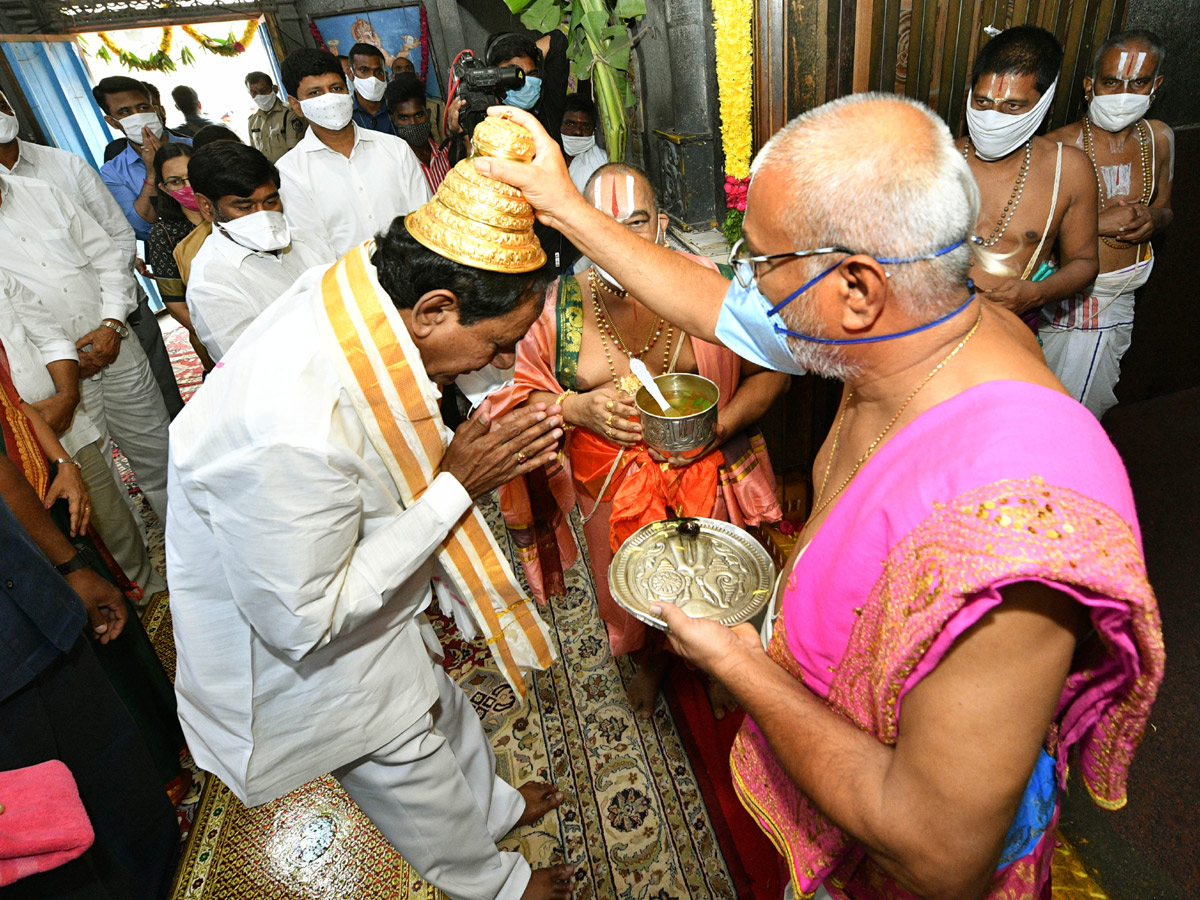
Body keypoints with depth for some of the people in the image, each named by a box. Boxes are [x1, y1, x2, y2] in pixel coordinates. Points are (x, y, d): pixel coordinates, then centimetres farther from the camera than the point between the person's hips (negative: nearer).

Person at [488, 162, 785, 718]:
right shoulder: (560, 304, -12)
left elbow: (769, 370, -5)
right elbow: (522, 397, -2)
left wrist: (720, 425, -20)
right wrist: (579, 407, -22)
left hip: (701, 470, 0)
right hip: (611, 483, 1)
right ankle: (652, 661, 58)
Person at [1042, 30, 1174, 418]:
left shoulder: (1159, 138, 1)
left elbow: (1164, 208, 14)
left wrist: (1152, 220, -10)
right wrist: (1098, 223, -27)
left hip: (1118, 299, 5)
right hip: (1062, 296, -5)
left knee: (1088, 400, 20)